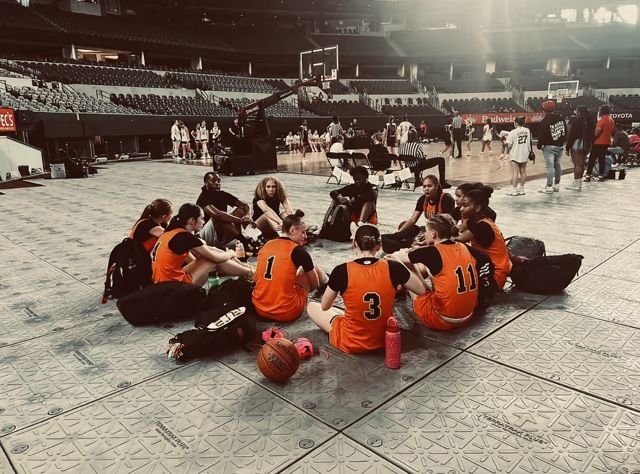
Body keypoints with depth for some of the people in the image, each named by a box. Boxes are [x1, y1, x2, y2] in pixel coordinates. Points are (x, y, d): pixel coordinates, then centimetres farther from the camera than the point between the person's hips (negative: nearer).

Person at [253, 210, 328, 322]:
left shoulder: (266, 246, 5)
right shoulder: (298, 250, -9)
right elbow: (315, 285, 6)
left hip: (259, 309, 6)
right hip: (286, 313, -6)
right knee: (307, 269, 13)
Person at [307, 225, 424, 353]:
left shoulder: (342, 271, -19)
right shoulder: (392, 267, -15)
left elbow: (324, 306, -4)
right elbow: (422, 290, 3)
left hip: (350, 343, -5)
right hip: (384, 339, 5)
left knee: (311, 306, 19)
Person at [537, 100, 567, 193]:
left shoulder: (545, 121, -14)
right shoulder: (561, 118, 8)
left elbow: (541, 135, -14)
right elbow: (565, 131, 14)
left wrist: (539, 145, -2)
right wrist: (563, 141, 21)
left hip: (549, 146, -7)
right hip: (560, 145, 7)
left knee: (550, 166, -7)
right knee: (557, 164, 14)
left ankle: (549, 186, -7)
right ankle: (557, 185, 21)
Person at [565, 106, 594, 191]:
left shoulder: (577, 121, -12)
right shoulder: (589, 121, 10)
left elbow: (572, 135, -13)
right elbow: (591, 135, 12)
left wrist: (567, 147, -10)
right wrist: (589, 145, 17)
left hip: (577, 144, -8)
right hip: (586, 145, 8)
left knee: (577, 164, -7)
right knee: (581, 164, 15)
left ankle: (576, 183, -8)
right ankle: (579, 182, 23)